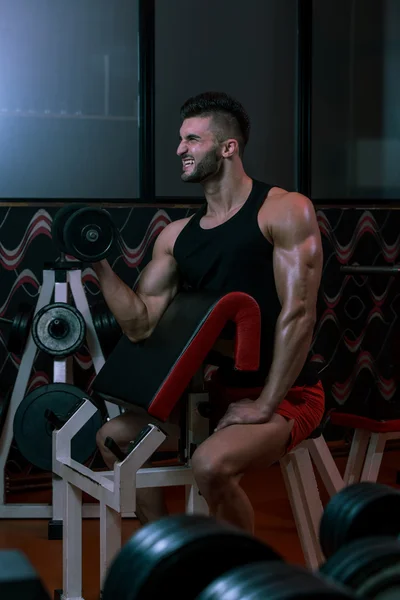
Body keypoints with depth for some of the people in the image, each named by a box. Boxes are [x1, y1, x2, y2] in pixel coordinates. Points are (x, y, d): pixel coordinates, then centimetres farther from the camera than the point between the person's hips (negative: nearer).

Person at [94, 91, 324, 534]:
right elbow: (140, 324, 2)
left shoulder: (285, 211, -11)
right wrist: (100, 265, -9)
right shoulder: (176, 236, 8)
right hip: (218, 388, 7)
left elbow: (298, 315, -17)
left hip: (287, 394, -7)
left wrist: (265, 406, -20)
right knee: (114, 436, 7)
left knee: (211, 464, -31)